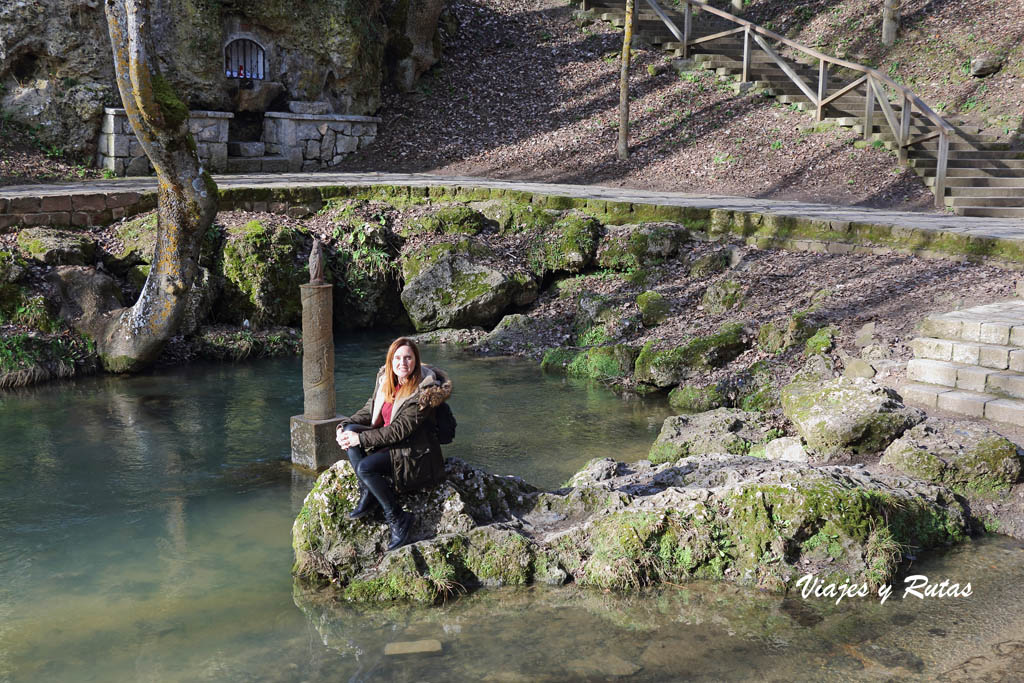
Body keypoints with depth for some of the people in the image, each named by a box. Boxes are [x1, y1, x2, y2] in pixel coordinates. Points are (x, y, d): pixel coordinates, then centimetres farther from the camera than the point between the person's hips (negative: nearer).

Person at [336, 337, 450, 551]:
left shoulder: (423, 391, -20)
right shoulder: (386, 379, 3)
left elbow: (400, 430, -22)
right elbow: (369, 410, 12)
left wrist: (361, 438, -23)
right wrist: (345, 425, -7)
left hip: (414, 453, -8)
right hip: (387, 440, 8)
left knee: (365, 467, -27)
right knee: (350, 431, -14)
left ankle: (398, 519, -13)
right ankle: (367, 494, -13)